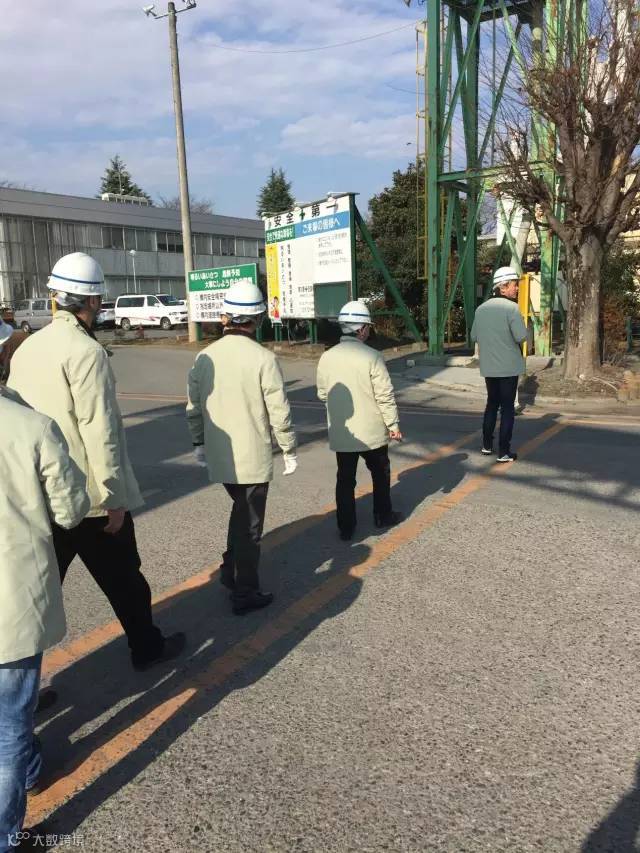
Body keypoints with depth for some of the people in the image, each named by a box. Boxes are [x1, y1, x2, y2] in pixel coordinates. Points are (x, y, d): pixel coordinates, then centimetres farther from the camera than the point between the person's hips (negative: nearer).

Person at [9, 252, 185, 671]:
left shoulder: (28, 347, 5)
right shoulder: (87, 351, -19)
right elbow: (98, 432, -21)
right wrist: (115, 497, -15)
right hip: (90, 496, -6)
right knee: (123, 577, 13)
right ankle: (147, 646, 32)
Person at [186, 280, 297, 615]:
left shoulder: (205, 357, -1)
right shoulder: (263, 359, -16)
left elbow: (193, 407, 6)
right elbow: (279, 413, -14)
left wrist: (199, 442, 19)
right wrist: (289, 450, -1)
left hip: (218, 456, 5)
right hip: (253, 458, -5)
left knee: (240, 510, 27)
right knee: (249, 524, 8)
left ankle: (230, 570, 31)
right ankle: (245, 594, 19)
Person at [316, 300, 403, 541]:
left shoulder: (327, 357, -4)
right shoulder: (371, 357, -17)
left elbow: (322, 393, 6)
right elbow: (385, 396, -14)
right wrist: (393, 425, -3)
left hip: (340, 432, 3)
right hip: (371, 430, -3)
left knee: (345, 478, 11)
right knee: (380, 473, 19)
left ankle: (346, 527, 15)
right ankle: (383, 516, 32)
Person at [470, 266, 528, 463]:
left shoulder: (481, 309, 5)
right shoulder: (511, 308, -15)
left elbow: (474, 336, 12)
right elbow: (521, 337, -20)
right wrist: (510, 336, 1)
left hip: (488, 366, 6)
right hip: (508, 366, -6)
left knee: (492, 403, 20)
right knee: (507, 407, 2)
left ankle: (487, 445, 25)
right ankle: (504, 452, 4)